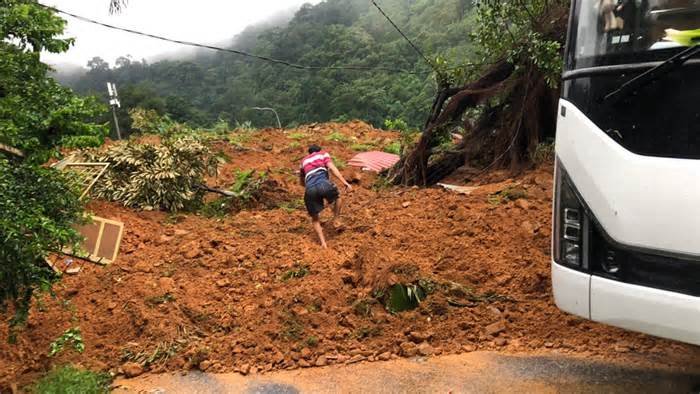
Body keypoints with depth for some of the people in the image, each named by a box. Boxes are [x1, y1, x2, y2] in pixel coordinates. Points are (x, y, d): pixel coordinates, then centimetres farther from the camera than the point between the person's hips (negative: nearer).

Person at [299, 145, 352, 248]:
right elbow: (332, 168, 4)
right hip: (324, 184, -2)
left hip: (310, 190, 3)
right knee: (337, 197, 33)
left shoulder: (304, 161, 34)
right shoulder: (323, 154, 23)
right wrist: (346, 183, -1)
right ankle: (336, 220, 25)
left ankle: (323, 243, 10)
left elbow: (301, 181, 43)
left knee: (315, 218, 18)